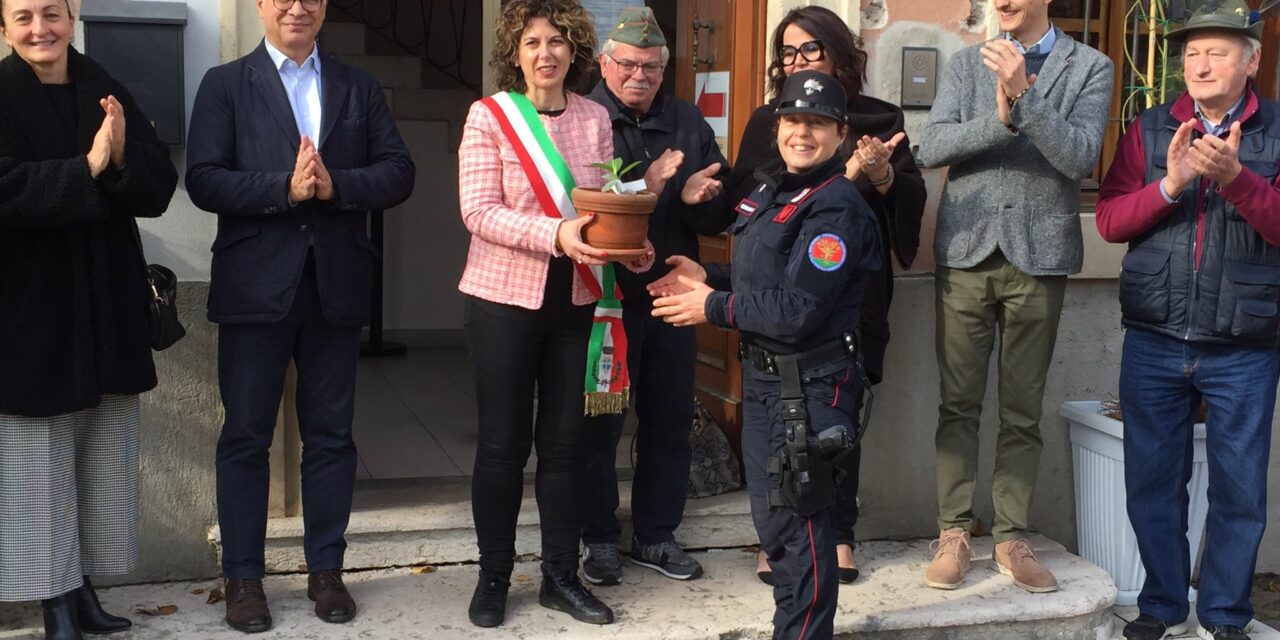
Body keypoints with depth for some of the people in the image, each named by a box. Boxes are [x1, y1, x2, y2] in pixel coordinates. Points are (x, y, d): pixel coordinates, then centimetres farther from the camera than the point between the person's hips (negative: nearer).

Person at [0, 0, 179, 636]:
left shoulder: (105, 93, 5)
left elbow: (160, 185, 1)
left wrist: (123, 157, -18)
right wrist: (87, 168, -22)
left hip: (108, 307, 5)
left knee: (106, 459, 10)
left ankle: (84, 589, 22)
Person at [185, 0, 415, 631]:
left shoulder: (360, 87, 12)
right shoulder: (225, 84, 4)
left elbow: (398, 172, 3)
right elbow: (204, 180, -7)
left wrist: (335, 184, -14)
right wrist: (285, 187, -18)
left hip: (336, 287, 2)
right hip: (255, 288, -2)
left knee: (331, 435, 9)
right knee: (245, 436, 5)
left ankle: (326, 568, 20)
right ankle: (243, 576, 16)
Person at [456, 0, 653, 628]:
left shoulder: (594, 118, 4)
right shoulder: (488, 115, -7)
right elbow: (479, 211, -14)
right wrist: (556, 234, -26)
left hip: (578, 299, 3)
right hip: (504, 296, -3)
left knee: (568, 440, 9)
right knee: (503, 442, 6)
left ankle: (561, 575, 23)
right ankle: (493, 577, 22)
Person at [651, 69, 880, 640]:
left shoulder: (836, 208, -18)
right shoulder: (772, 191, 10)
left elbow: (797, 309, -23)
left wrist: (712, 307, -16)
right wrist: (707, 277, 4)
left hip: (808, 385, -9)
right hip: (764, 377, 9)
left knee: (797, 518, -1)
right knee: (770, 513, 19)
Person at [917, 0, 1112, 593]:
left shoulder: (1089, 67, 2)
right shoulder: (967, 62, 8)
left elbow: (1079, 157, -10)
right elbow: (932, 146, -4)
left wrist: (1022, 96, -21)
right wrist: (999, 119, -19)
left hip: (1039, 255, -1)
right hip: (966, 250, 1)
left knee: (1023, 410, 7)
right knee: (958, 404, 5)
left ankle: (1011, 537, 16)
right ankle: (954, 531, 14)